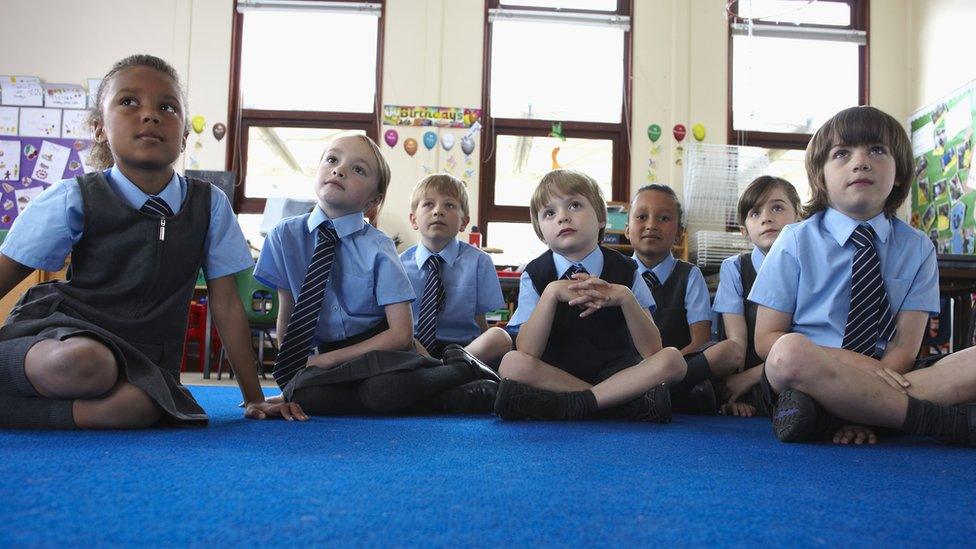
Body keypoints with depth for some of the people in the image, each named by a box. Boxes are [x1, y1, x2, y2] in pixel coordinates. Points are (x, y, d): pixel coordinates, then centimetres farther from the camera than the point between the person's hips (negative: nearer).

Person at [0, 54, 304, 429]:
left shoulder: (210, 204, 2)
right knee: (83, 363, -40)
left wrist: (254, 397, 3)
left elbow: (225, 303, 4)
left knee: (137, 405, -35)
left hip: (146, 361, 3)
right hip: (68, 334, -2)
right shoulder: (75, 200, -3)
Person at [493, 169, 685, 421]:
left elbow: (652, 351, -9)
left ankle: (572, 405, -26)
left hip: (616, 372, 1)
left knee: (672, 359, -24)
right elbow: (526, 353, -15)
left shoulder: (625, 270, 0)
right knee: (511, 364, -30)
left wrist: (624, 297, -24)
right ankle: (632, 402, -23)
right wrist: (552, 293, -25)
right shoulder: (535, 275, -1)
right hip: (554, 373, 0)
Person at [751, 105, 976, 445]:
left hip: (886, 378, 3)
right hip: (810, 375, -2)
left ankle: (821, 412, -28)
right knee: (790, 353, -37)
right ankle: (948, 419, -24)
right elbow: (766, 340, -3)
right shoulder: (797, 242, 2)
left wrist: (863, 405, -18)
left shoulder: (917, 248, 9)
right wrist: (851, 360, -17)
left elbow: (905, 347, 0)